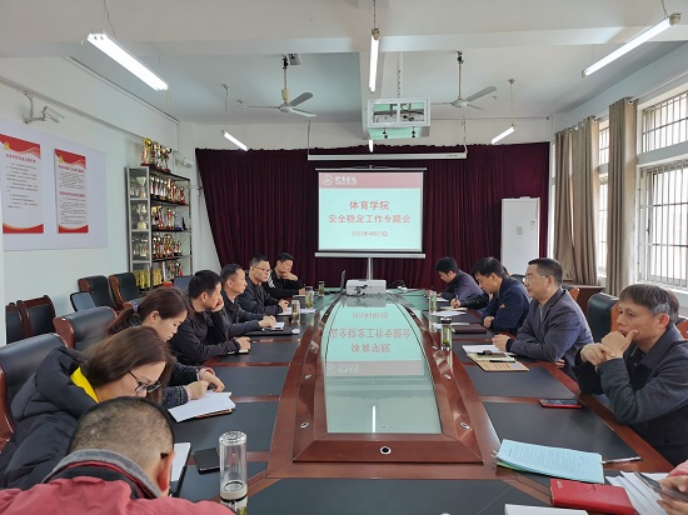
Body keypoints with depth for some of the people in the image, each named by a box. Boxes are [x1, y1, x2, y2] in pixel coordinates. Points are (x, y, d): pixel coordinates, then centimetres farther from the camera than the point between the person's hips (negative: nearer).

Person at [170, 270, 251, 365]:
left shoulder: (204, 311, 1)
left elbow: (222, 339, 7)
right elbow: (199, 353, -25)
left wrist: (217, 312, -6)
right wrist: (234, 345, -15)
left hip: (204, 364, 7)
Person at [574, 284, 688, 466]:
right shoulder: (635, 347, -2)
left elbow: (628, 412, -31)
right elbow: (591, 387, 6)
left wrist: (613, 356, -23)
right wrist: (586, 356, -13)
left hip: (665, 462, -6)